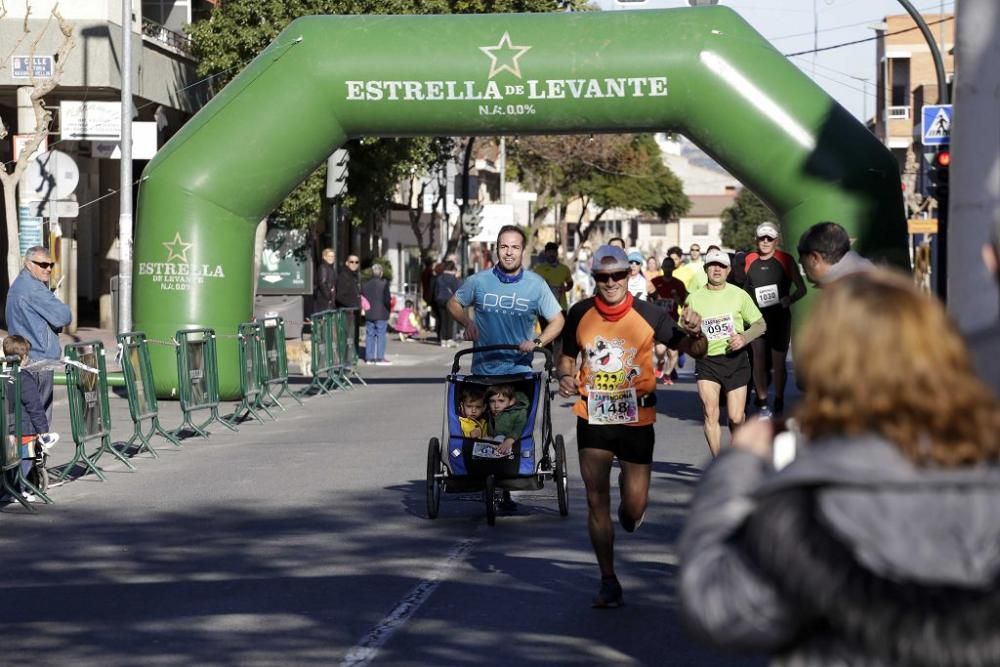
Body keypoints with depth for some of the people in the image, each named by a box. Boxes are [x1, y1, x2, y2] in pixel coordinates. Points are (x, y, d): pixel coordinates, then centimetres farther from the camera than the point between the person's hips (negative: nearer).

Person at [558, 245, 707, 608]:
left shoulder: (648, 314, -7)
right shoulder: (580, 314, -1)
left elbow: (695, 350, -3)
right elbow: (567, 356, 14)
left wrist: (695, 333, -25)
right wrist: (566, 377, -8)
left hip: (636, 419, -1)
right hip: (593, 418, 1)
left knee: (634, 508, 1)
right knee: (597, 502, -2)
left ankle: (631, 500, 41)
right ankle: (608, 581, 11)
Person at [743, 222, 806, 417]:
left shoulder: (785, 260, 0)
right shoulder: (749, 261, 7)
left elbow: (801, 289, 3)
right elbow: (743, 290, 18)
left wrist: (790, 299, -16)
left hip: (779, 317, -2)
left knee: (778, 362, 2)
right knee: (758, 361, -1)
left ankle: (779, 406, 12)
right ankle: (762, 404, 6)